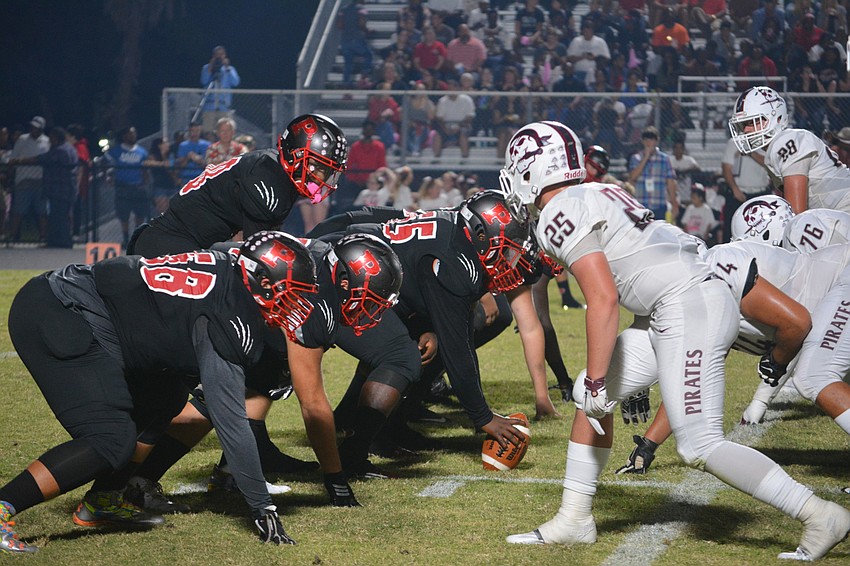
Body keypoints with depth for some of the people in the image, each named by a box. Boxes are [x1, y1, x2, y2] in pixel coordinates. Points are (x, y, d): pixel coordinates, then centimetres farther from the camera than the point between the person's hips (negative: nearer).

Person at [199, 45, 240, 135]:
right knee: (207, 132, -8)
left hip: (224, 108, 0)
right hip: (209, 107, 0)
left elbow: (235, 82, -4)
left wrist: (227, 67, -6)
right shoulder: (206, 68, 13)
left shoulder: (229, 69, 13)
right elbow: (204, 81, -4)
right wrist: (210, 67, -4)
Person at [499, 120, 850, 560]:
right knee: (592, 393, 15)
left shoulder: (561, 214, -8)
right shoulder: (599, 195, 20)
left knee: (701, 446, -10)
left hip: (688, 308, -10)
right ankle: (573, 521, 21)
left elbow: (603, 300, -15)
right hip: (702, 295, 10)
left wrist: (597, 381, -11)